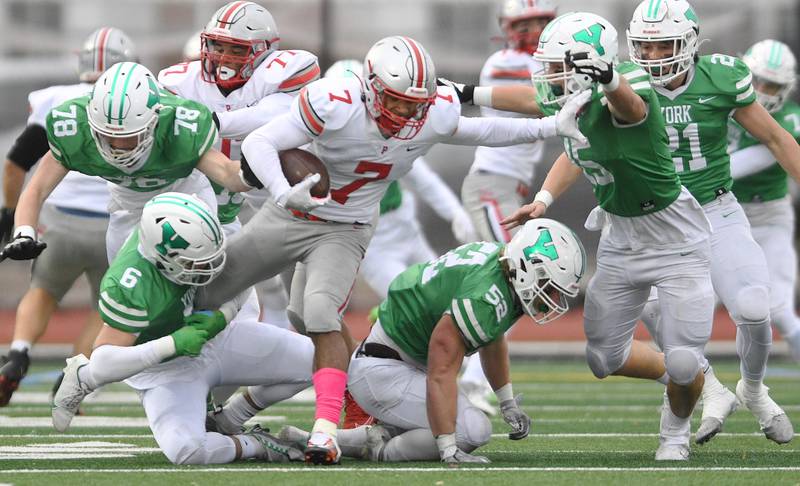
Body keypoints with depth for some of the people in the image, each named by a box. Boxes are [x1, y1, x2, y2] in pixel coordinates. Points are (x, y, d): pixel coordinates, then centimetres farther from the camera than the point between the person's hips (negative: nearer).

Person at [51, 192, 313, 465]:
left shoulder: (183, 233, -18)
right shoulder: (129, 287, -35)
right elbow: (104, 360, -33)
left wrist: (222, 317, -21)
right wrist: (173, 344, -37)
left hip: (214, 337, 7)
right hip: (165, 367, -6)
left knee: (315, 362, -2)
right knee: (185, 449, -35)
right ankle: (252, 445, -6)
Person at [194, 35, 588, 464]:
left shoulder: (434, 114, -15)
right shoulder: (337, 105, -30)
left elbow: (477, 131, 7)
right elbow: (259, 143, -30)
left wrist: (552, 127, 3)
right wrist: (284, 194, -47)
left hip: (344, 231, 0)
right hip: (288, 217, 0)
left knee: (319, 314, -28)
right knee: (200, 296, 8)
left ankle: (326, 429, -28)